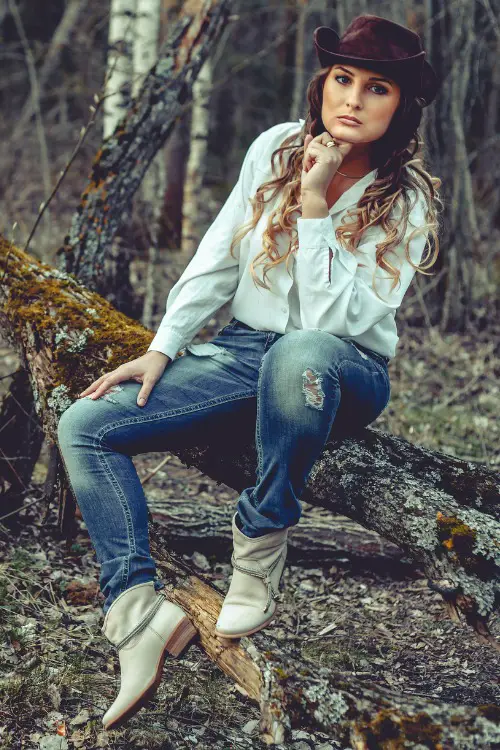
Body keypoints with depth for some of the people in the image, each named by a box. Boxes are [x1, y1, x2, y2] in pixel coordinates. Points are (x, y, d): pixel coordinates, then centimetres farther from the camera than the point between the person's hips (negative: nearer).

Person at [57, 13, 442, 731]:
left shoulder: (408, 200, -11)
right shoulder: (275, 147, 1)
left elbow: (334, 319, -23)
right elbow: (216, 260, 7)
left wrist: (314, 203, -23)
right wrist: (160, 351, -1)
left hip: (344, 373, -5)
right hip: (240, 354, 5)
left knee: (300, 352, -44)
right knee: (83, 425, -12)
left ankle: (260, 550, -23)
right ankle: (139, 608, -28)